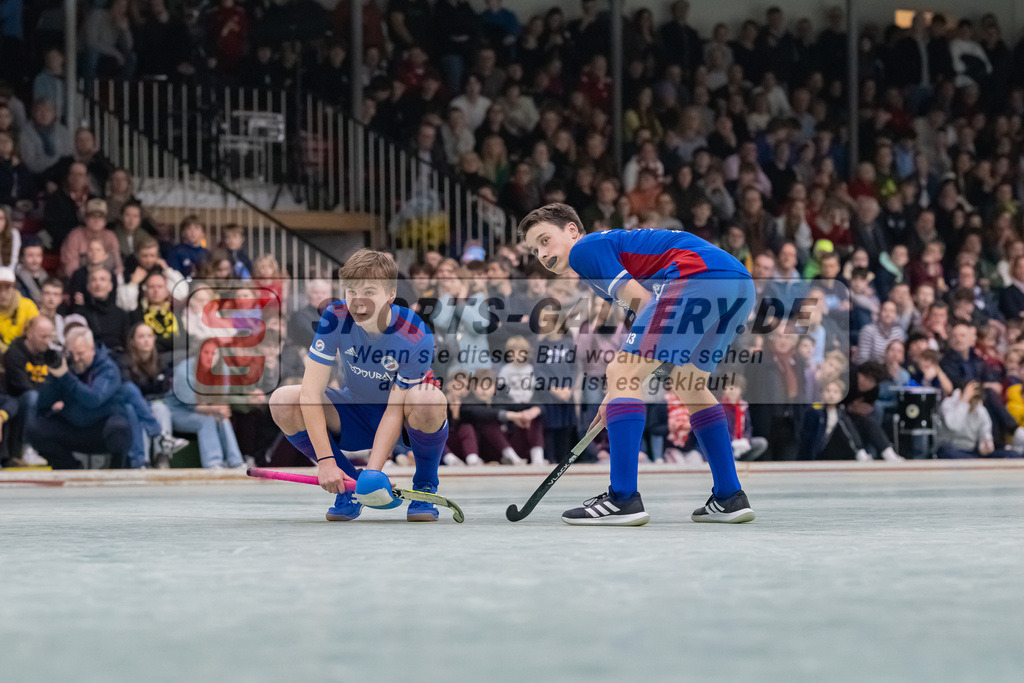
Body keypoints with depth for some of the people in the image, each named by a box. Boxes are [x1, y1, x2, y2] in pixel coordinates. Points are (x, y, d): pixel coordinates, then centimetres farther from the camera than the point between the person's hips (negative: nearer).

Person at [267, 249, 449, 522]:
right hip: (355, 416, 3)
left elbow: (395, 410, -24)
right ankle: (349, 485, -3)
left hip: (403, 420, -3)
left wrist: (374, 470, -35)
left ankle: (425, 487, -9)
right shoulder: (335, 318, -20)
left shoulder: (416, 336, -27)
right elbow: (311, 390, -23)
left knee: (428, 401, -40)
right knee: (283, 402, -23)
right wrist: (326, 461, -32)